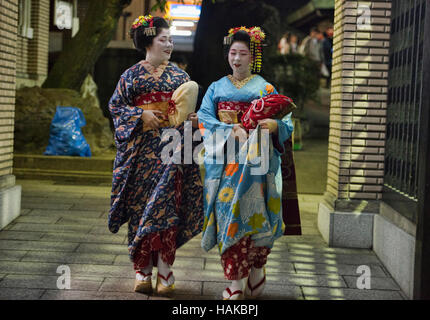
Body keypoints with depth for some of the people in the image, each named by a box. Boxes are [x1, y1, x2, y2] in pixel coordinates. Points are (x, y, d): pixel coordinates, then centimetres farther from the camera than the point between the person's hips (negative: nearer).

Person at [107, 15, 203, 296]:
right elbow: (116, 105, 6)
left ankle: (165, 273, -5)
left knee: (165, 206, -7)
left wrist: (194, 118, -7)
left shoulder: (180, 76, 14)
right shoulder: (131, 75, 9)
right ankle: (143, 272, 5)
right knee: (140, 206, -2)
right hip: (141, 148, 0)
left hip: (171, 146, 0)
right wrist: (142, 115, -8)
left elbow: (190, 108, 15)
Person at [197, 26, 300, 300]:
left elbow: (286, 122, 2)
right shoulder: (217, 88, 16)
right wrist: (232, 130, -14)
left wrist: (275, 125, -21)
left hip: (254, 161, -2)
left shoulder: (265, 88, 9)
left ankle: (256, 272, 10)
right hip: (224, 161, 2)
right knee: (228, 213, -5)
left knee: (251, 213, -8)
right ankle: (235, 282, -1)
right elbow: (204, 118, 2)